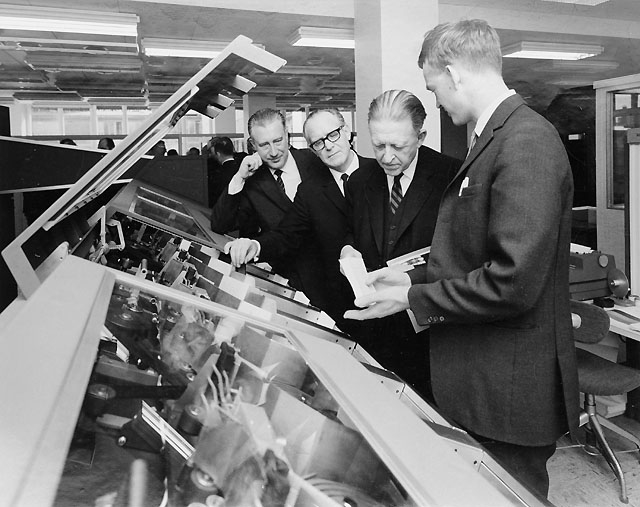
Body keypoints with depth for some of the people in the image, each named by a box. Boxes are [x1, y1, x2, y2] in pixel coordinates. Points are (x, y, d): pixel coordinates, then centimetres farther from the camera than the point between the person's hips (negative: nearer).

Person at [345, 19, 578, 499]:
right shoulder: (499, 135, 10)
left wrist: (414, 299, -16)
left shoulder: (526, 141, -20)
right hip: (482, 379, 9)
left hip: (510, 387, -9)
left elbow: (513, 282, -26)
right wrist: (416, 279, 7)